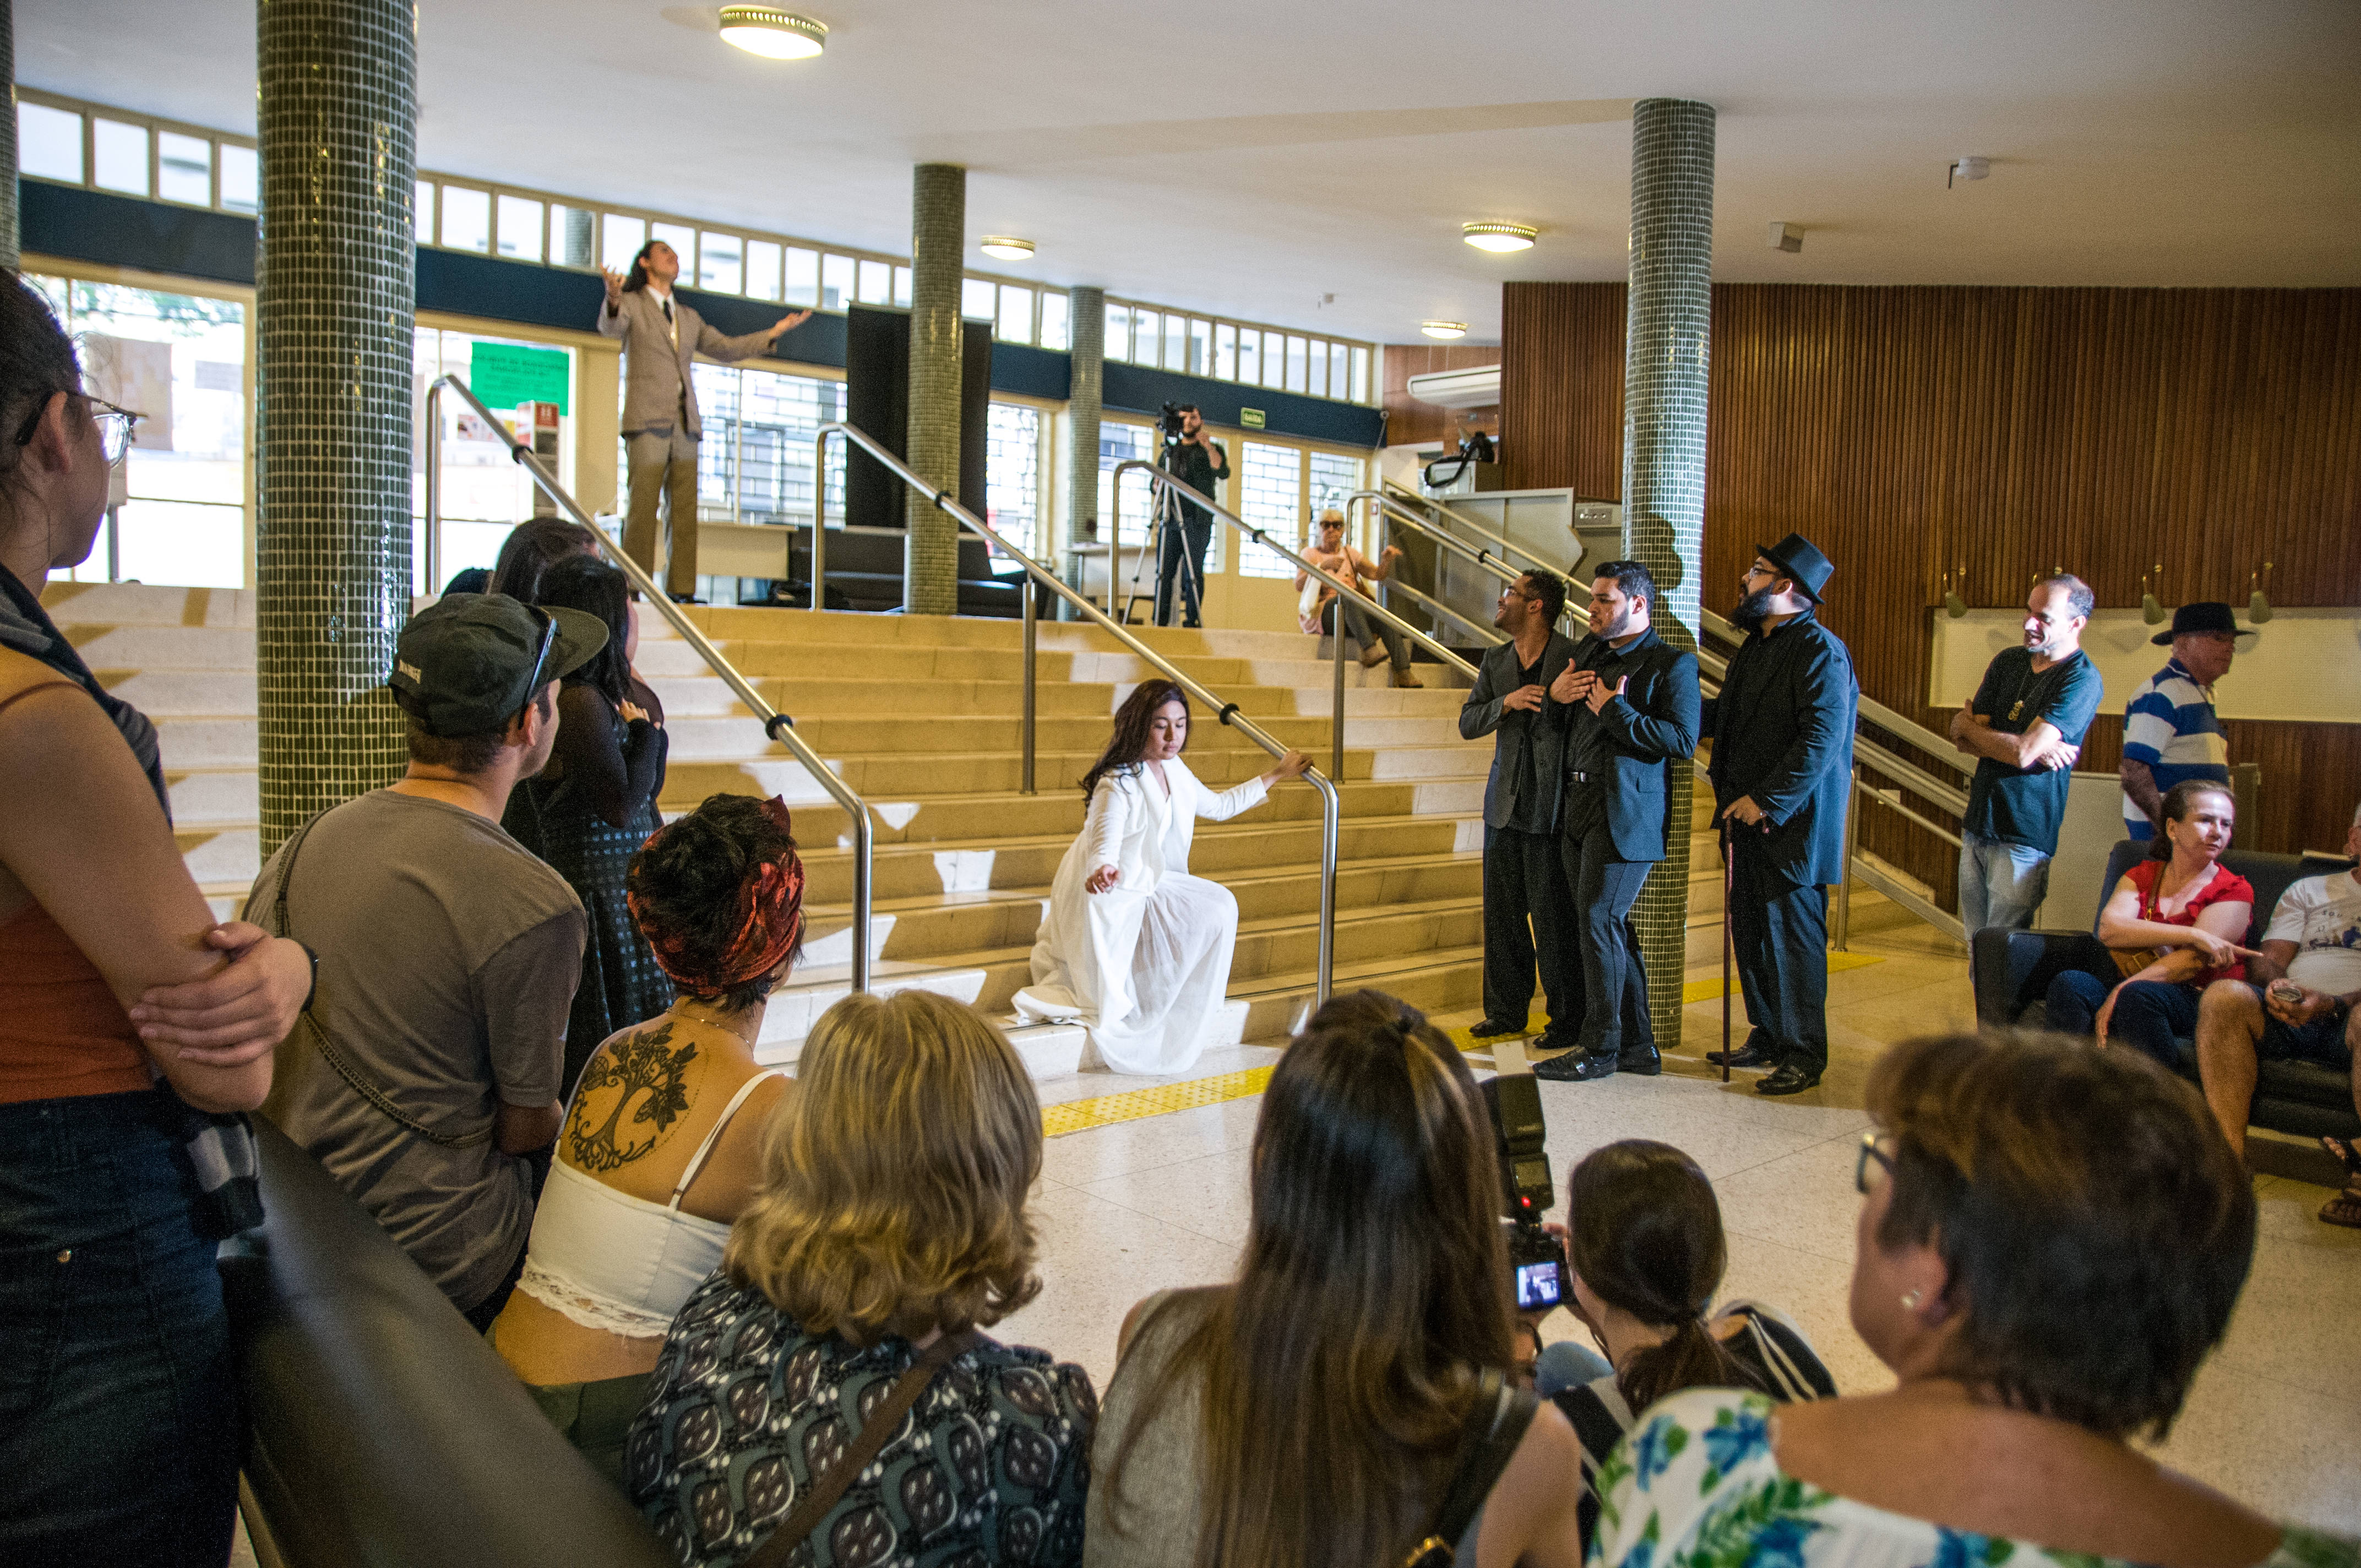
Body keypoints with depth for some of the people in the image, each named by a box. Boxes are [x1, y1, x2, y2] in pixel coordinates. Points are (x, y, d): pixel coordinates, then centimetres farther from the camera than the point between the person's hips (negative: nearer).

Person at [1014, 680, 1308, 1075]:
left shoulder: (1173, 769, 2)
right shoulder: (1117, 784, -25)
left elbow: (1218, 806, 18)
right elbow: (1104, 850, -34)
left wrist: (1276, 775, 18)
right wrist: (1103, 872, -59)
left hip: (1147, 885, 9)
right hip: (1112, 900, -9)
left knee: (1220, 905, -2)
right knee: (1208, 919, -16)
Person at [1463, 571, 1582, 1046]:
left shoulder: (1574, 658, -8)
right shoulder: (1495, 662, 12)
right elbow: (1467, 723, 5)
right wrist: (1506, 703, -11)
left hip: (1552, 806, -6)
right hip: (1506, 805, 6)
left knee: (1554, 917, -2)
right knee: (1502, 913, 12)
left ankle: (1568, 1019, 11)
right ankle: (1506, 1011, 24)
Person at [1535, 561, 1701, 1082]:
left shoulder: (1673, 663, -6)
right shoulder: (1587, 652, 17)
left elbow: (1683, 739, -18)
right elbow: (1556, 727, 23)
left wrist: (1614, 710, -18)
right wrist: (1555, 696, 1)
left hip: (1625, 814, -8)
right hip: (1579, 809, 8)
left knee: (1598, 922, -8)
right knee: (1610, 927, 11)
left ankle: (1600, 1047, 2)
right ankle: (1638, 1045, 20)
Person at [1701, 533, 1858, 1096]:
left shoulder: (1819, 650, -14)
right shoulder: (1754, 647, 17)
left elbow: (1821, 740, -21)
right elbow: (1723, 716, 25)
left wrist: (1765, 800, -21)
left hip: (1792, 823, -9)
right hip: (1746, 818, 9)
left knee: (1792, 936, -1)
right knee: (1750, 933, 14)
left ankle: (1803, 1054, 9)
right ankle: (1766, 1037, 27)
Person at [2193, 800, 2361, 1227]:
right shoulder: (2308, 891, 28)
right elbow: (2265, 961, 17)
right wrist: (2274, 985, -9)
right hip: (2288, 1019, 3)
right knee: (2225, 995, -29)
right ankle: (2230, 1160, -34)